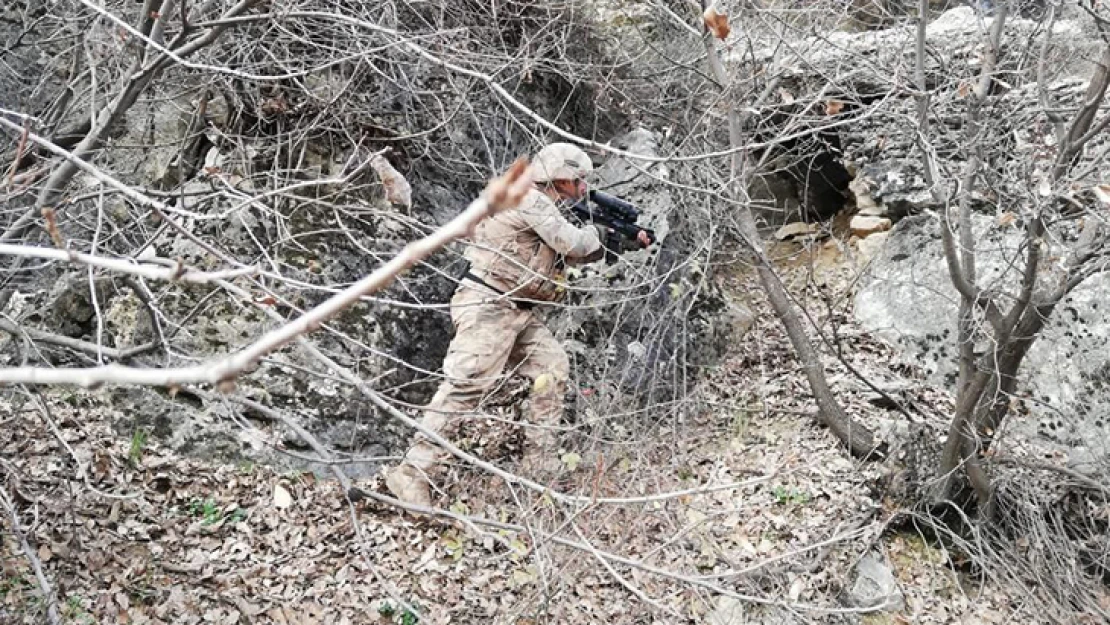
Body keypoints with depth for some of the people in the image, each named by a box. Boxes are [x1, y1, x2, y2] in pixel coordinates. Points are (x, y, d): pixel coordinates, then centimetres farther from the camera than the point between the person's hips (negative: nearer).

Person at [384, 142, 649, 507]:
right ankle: (411, 473, -13)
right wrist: (598, 231, 5)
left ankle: (538, 462, 12)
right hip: (486, 308, -10)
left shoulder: (545, 209, 17)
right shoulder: (530, 200, -13)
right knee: (464, 387, -14)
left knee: (553, 369, 6)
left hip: (517, 312, 10)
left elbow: (574, 254, 25)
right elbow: (577, 246, -17)